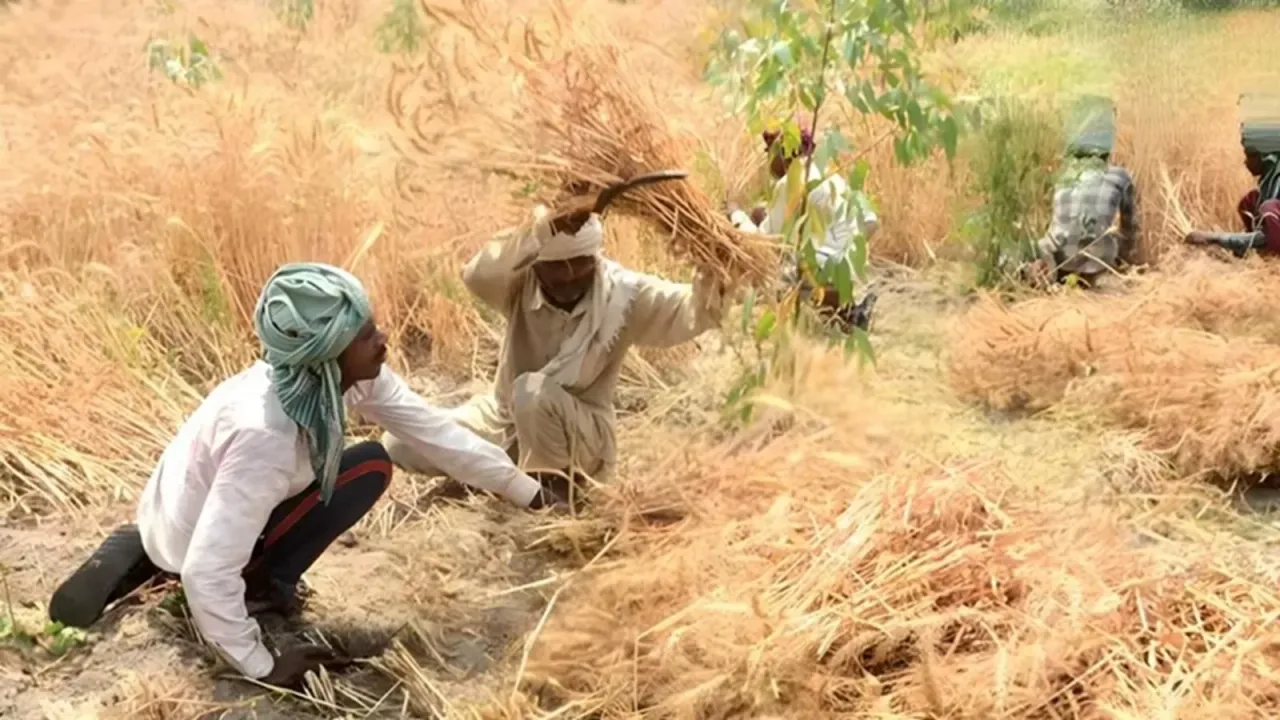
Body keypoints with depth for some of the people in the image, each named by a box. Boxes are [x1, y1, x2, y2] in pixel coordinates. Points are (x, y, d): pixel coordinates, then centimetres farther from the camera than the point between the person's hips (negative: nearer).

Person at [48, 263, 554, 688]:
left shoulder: (334, 375, -14)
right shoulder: (265, 433, -36)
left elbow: (433, 430, -6)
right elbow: (207, 572, -35)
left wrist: (527, 492, -2)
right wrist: (261, 666, -25)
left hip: (198, 506, 7)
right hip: (194, 545, -7)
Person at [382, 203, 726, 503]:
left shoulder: (624, 292, -17)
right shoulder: (521, 282, -16)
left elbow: (689, 310, -29)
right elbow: (476, 275, -38)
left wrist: (713, 275, -51)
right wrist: (539, 233, -53)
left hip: (583, 433, -3)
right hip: (506, 414, 3)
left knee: (533, 390, -36)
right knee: (401, 443, -9)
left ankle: (555, 486, -11)